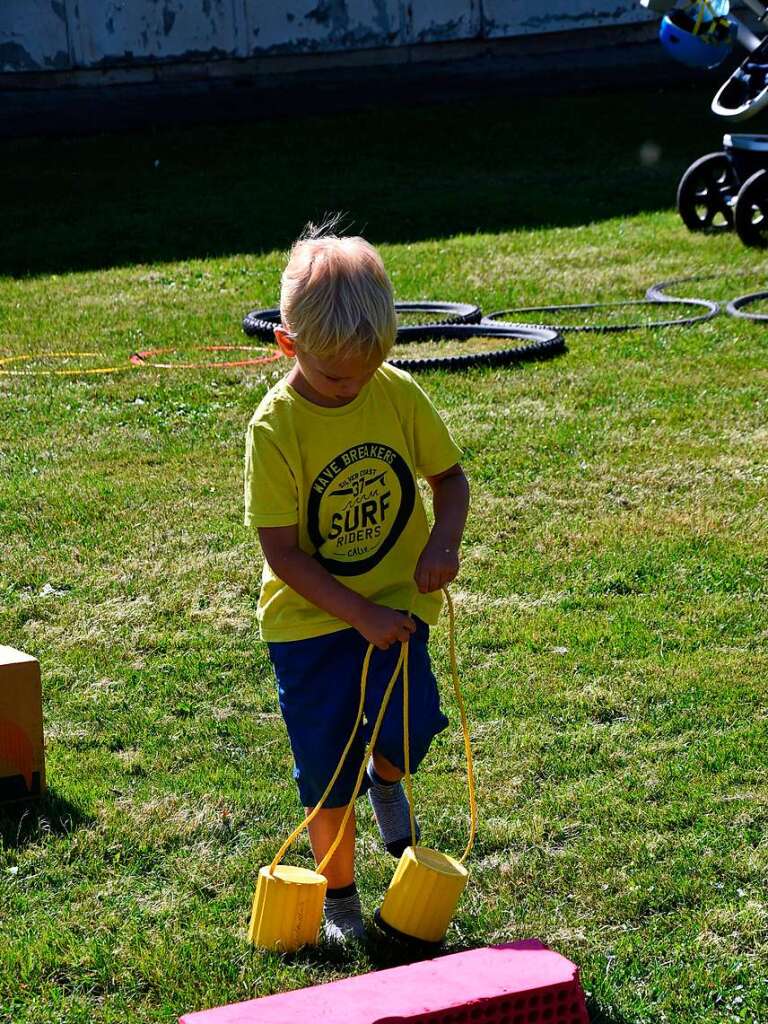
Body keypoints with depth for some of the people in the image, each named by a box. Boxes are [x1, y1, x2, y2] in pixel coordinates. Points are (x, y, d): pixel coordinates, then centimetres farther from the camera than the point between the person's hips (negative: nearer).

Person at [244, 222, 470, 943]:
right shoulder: (275, 426, -16)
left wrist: (444, 540, -14)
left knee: (408, 728, -19)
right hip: (309, 615, -1)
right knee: (326, 768, 5)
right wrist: (361, 615, -20)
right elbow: (282, 552, -15)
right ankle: (337, 896, 28)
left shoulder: (400, 395, -8)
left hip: (395, 598, 2)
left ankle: (386, 781, 19)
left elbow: (449, 476, 7)